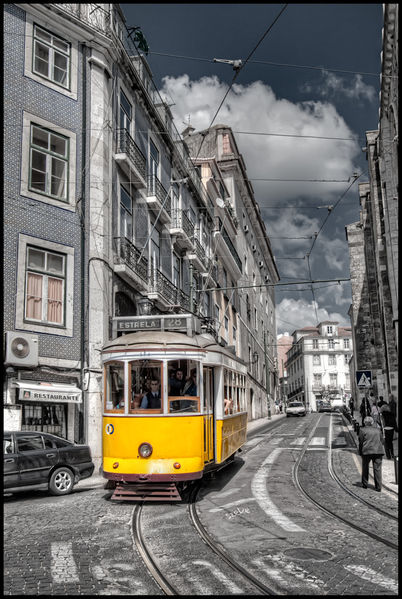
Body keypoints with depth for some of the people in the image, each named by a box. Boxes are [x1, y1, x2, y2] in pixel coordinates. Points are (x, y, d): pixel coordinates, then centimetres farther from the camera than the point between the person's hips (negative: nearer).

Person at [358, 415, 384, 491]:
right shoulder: (378, 430, 13)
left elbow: (361, 442, 0)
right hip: (378, 451, 2)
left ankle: (364, 484, 21)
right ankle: (378, 487, -2)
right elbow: (381, 441, 13)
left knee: (365, 468, 14)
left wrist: (360, 453, 7)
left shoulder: (362, 430, 2)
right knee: (377, 469, 1)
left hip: (367, 451, -2)